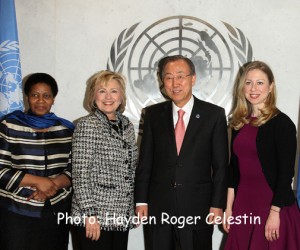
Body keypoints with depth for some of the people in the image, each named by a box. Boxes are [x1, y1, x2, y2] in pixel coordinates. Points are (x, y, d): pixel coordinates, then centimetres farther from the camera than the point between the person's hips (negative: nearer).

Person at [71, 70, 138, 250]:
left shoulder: (127, 125, 9)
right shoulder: (87, 125, -9)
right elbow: (80, 174, -13)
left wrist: (136, 208, 11)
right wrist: (89, 214, -16)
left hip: (122, 216, 6)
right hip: (95, 217, -6)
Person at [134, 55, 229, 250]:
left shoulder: (214, 114, -2)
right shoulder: (153, 114, 4)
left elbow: (221, 165, -2)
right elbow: (145, 161, 5)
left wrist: (218, 205, -5)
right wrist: (141, 200, 2)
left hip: (198, 208, -2)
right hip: (159, 208, 2)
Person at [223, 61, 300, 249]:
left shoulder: (282, 123, -9)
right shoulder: (240, 122, 7)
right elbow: (234, 167, 9)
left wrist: (275, 212, -15)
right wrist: (229, 207, 8)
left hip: (273, 206, -5)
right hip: (243, 204, 5)